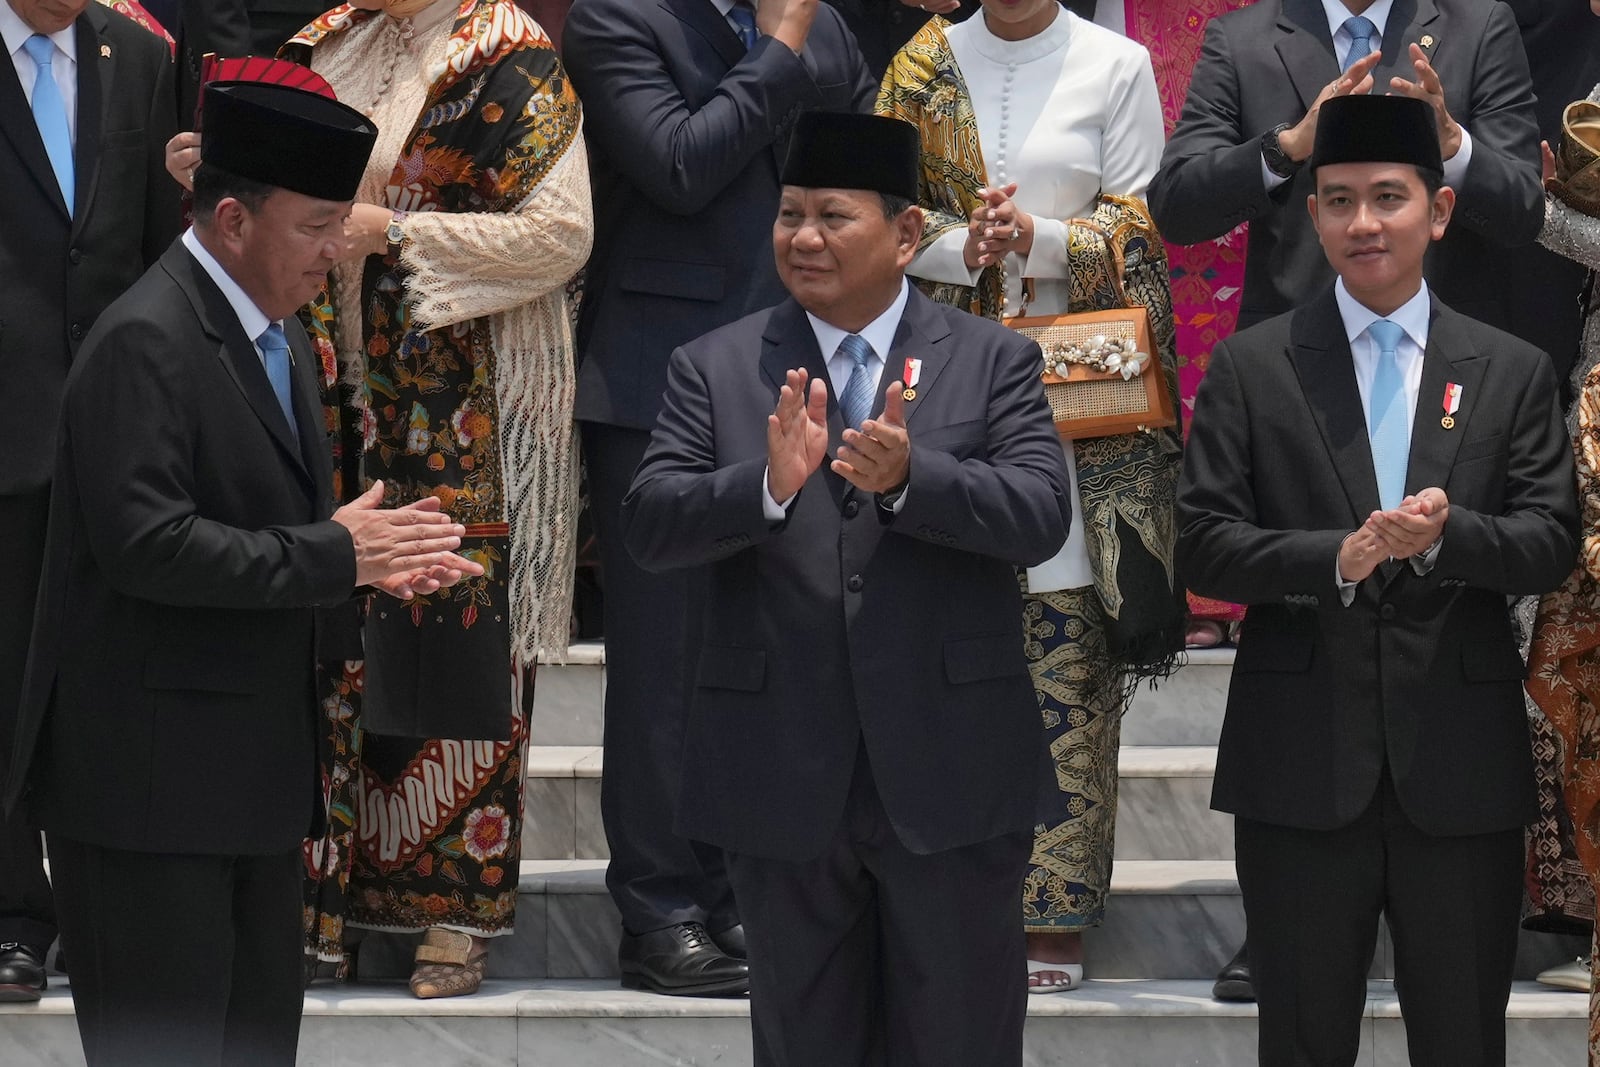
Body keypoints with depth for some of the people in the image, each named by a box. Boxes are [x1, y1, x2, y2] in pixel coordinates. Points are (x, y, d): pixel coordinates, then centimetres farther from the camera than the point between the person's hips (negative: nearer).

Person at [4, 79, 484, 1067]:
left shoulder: (279, 334, 14)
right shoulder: (146, 342, -17)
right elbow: (145, 543, -26)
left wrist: (371, 558, 0)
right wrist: (333, 555, -22)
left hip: (257, 759, 10)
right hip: (153, 774, -10)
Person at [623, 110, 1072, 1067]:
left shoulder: (995, 362, 3)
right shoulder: (716, 369, 5)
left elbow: (1042, 518, -11)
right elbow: (650, 529, -6)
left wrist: (907, 477, -27)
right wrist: (768, 485, -25)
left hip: (950, 776, -1)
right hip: (783, 780, 1)